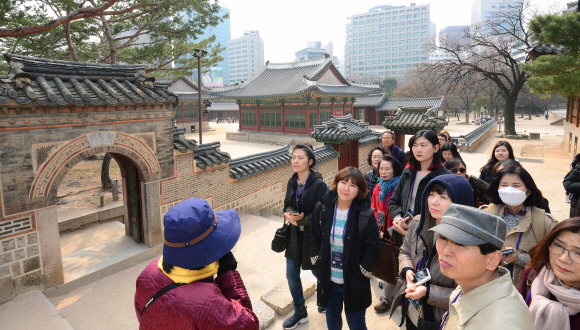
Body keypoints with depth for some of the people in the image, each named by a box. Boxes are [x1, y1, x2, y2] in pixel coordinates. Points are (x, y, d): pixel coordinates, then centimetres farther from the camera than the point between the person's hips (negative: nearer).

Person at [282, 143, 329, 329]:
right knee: (291, 275, 11)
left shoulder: (319, 184, -19)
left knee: (318, 272, 15)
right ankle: (300, 312, 34)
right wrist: (289, 214, -16)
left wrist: (302, 220, -27)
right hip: (295, 236, 6)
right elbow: (287, 205, 6)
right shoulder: (292, 182, 0)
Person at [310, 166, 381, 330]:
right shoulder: (323, 207, -6)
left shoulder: (366, 214, -15)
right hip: (328, 278, 3)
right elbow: (314, 235, 5)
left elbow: (373, 248, -10)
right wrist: (316, 259, 0)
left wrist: (363, 271, -11)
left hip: (354, 281, -3)